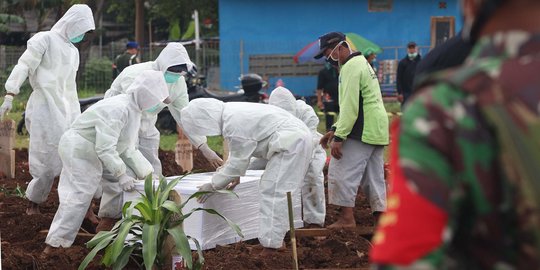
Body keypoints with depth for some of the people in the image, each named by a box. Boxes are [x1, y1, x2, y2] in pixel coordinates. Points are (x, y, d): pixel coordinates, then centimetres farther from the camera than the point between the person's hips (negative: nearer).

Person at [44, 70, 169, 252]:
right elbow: (105, 148, -31)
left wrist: (146, 173, 4)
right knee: (79, 196, -12)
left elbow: (129, 148, 12)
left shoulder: (133, 110, 7)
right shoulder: (118, 109, -26)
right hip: (79, 150, -10)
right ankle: (55, 244, -9)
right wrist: (121, 175, -27)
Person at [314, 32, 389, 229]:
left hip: (361, 131, -10)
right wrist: (335, 130, 21)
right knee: (374, 176, 12)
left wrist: (339, 137, -19)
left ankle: (347, 217, -4)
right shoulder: (361, 63, 21)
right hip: (376, 130, 10)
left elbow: (350, 107, -20)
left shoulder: (351, 67, -12)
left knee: (342, 172, -6)